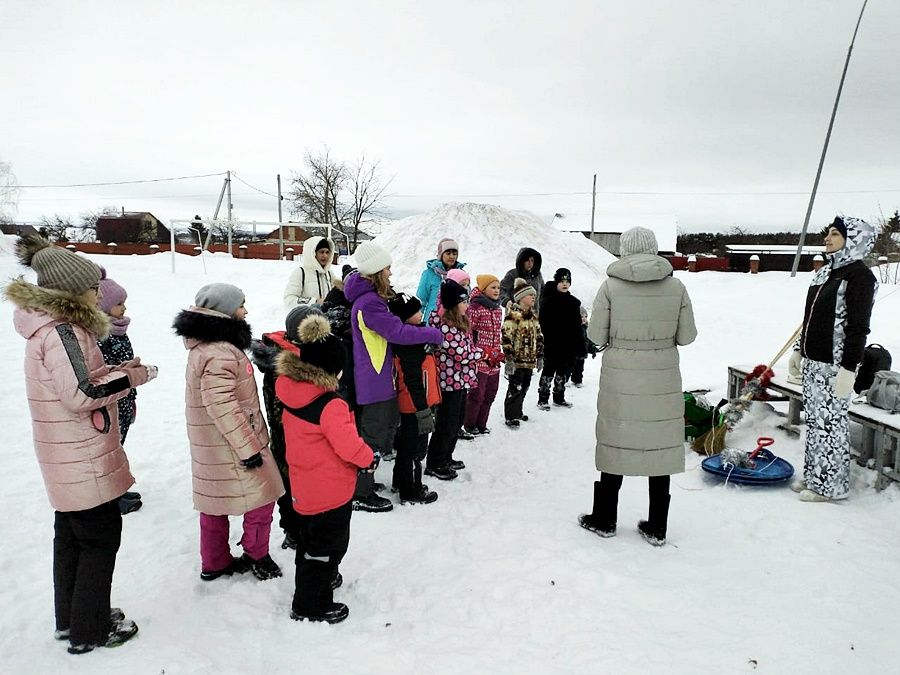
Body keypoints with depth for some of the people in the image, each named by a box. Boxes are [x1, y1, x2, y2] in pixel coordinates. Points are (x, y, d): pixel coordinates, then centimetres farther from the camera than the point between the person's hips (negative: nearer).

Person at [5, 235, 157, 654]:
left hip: (69, 459, 10)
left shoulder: (54, 325, 10)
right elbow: (80, 395, -26)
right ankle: (89, 630, 16)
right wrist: (129, 377, -16)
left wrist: (117, 371, 4)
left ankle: (70, 619, 34)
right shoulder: (62, 331, -21)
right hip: (83, 459, -10)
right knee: (101, 537, 2)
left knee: (72, 535, 19)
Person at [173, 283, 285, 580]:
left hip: (212, 447, 10)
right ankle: (257, 557, 22)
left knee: (215, 502, 19)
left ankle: (215, 563, 32)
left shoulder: (205, 346, 8)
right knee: (261, 498, 6)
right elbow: (223, 408, -28)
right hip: (230, 446, -10)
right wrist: (249, 448, -22)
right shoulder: (219, 355, -25)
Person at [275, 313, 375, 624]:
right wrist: (369, 459, -7)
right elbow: (348, 444, -25)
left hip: (304, 487, 9)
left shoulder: (291, 395, -3)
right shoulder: (330, 405, -28)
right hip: (330, 491, -9)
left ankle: (324, 578, 49)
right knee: (327, 545, 8)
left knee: (311, 538, 27)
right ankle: (312, 605, 19)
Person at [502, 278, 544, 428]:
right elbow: (506, 338, -17)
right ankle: (511, 416, 6)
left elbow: (539, 337, 21)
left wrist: (540, 356, 18)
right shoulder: (513, 315, -12)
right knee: (515, 388, -4)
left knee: (524, 387, 16)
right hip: (517, 360, -8)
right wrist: (509, 358, -20)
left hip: (529, 360, 8)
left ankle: (517, 411, 31)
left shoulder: (533, 316, 14)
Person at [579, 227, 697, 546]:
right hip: (663, 380, 2)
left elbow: (596, 335, -6)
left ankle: (604, 520, 24)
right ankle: (656, 528, 21)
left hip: (620, 378, -1)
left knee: (615, 444, 11)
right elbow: (687, 335, 1)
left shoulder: (611, 286, -8)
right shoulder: (676, 286, -3)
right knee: (661, 447, 11)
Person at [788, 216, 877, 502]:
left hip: (835, 365, -9)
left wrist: (848, 369, -21)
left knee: (830, 422, 0)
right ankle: (813, 475, 27)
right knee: (813, 419, 15)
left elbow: (858, 326, -18)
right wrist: (800, 350, 21)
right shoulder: (825, 272, 13)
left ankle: (831, 485, 13)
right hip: (813, 361, 9)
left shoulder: (859, 275, -13)